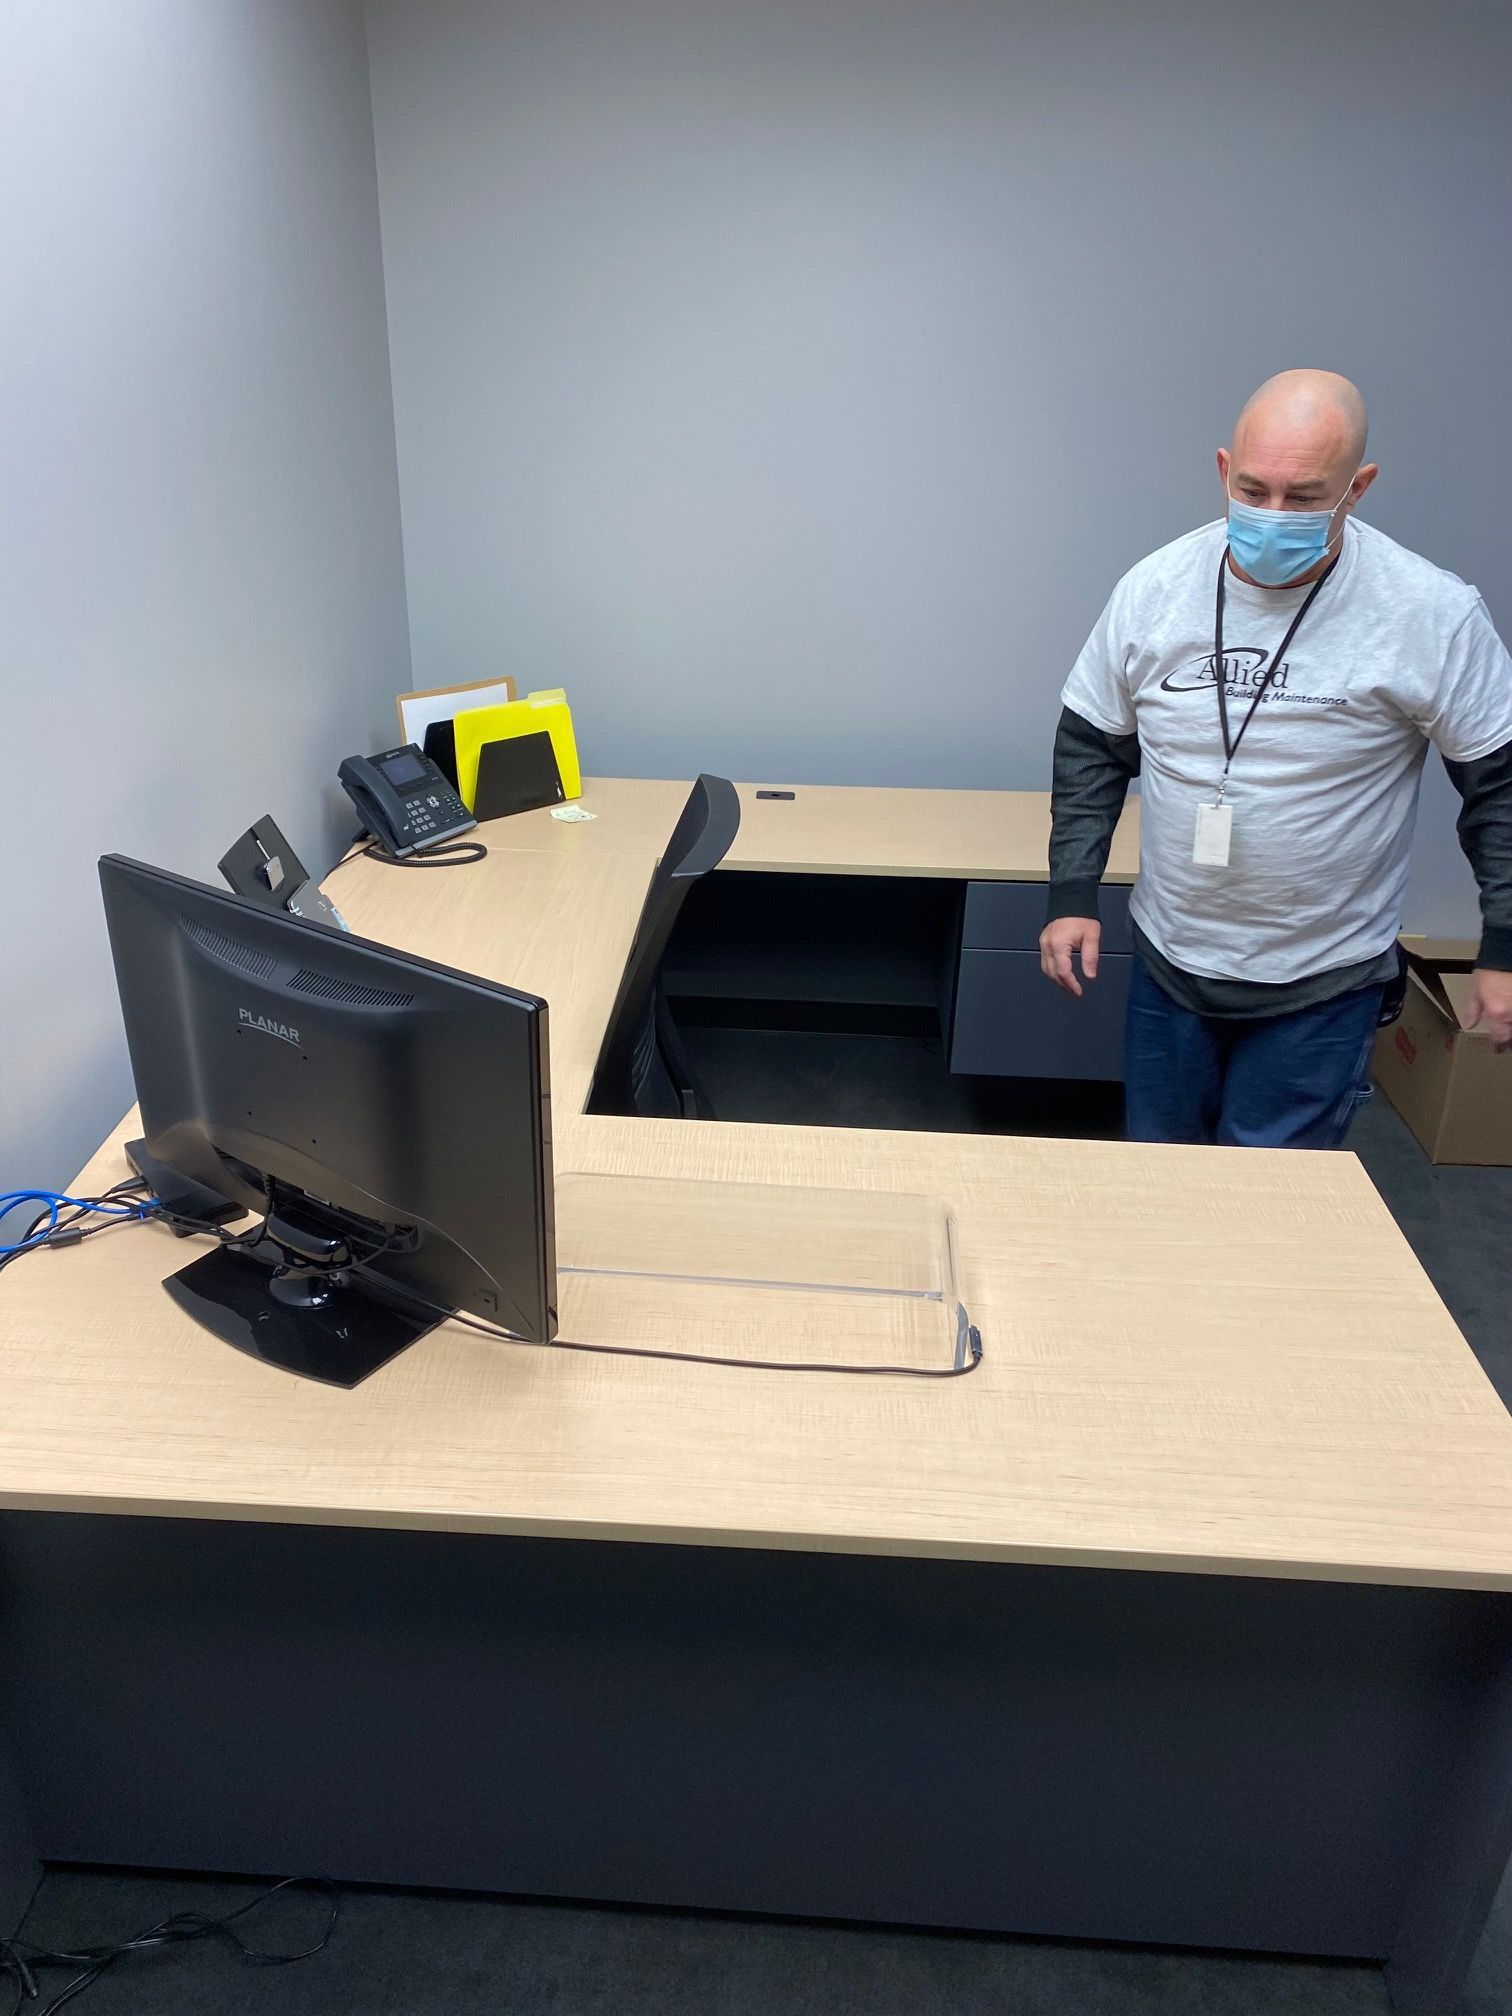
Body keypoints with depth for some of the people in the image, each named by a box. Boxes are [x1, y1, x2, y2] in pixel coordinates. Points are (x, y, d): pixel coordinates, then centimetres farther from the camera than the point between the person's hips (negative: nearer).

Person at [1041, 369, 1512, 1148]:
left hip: (1321, 983, -3)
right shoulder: (1156, 587, -7)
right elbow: (1091, 747, 3)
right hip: (1169, 961, 3)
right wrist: (1071, 895, -2)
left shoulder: (1432, 612, -14)